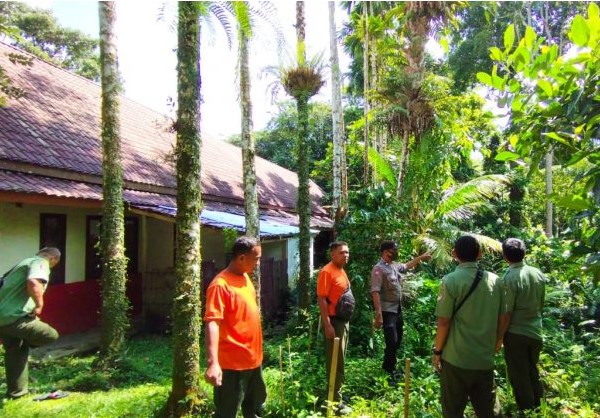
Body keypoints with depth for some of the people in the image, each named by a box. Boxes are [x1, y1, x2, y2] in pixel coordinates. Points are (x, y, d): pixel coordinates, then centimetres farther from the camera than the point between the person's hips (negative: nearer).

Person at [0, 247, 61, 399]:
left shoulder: (24, 262, 22)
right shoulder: (41, 263, -9)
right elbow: (33, 283, -31)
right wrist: (39, 305, -17)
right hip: (15, 317, -10)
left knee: (14, 351, 23)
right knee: (51, 335, 1)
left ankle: (16, 391, 33)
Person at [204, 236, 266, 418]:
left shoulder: (245, 277, 7)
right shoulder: (220, 285, -20)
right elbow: (212, 323, -29)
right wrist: (213, 362, -38)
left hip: (253, 359, 9)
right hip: (233, 364, -8)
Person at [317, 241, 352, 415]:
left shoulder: (342, 271, 13)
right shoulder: (327, 272, -17)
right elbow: (321, 299, -21)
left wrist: (346, 320, 19)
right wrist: (328, 325, -24)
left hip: (343, 320, 10)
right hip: (334, 321, -10)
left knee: (340, 360, 18)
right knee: (336, 362, -3)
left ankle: (335, 396, 31)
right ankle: (335, 402, 7)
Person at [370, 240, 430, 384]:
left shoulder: (395, 265, 8)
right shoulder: (379, 269, -18)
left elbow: (407, 266, 33)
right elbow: (375, 292, -24)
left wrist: (420, 257, 30)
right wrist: (378, 315, -28)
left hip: (398, 310, 9)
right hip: (388, 312, -9)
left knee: (397, 341, 17)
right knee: (392, 342, -9)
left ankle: (388, 368, 34)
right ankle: (387, 374, 6)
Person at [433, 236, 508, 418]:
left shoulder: (451, 281, -14)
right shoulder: (495, 280, 0)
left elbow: (444, 322, -14)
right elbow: (501, 319, 6)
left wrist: (437, 351, -1)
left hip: (456, 359, -4)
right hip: (485, 359, 4)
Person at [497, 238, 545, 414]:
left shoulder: (509, 278, -21)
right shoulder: (538, 273, -3)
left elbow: (507, 313, -19)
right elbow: (541, 304, 8)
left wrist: (499, 337, -10)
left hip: (516, 333, -6)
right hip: (535, 332, 6)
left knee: (519, 374, 10)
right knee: (532, 369, 23)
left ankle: (526, 410, 22)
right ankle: (537, 404, 37)